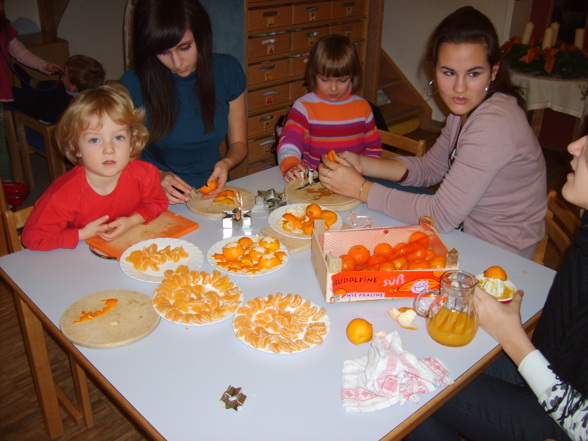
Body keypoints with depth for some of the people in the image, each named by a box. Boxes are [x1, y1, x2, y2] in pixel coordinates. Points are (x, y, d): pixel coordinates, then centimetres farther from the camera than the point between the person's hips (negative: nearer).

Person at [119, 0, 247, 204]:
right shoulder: (134, 84, -8)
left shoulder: (227, 71, -1)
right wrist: (157, 177, -21)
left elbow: (239, 144, 7)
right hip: (161, 201, 0)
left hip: (213, 189, 1)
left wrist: (226, 163, -14)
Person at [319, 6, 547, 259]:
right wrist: (362, 164, -8)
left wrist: (360, 189, -26)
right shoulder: (467, 107, 0)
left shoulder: (495, 123, -29)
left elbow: (441, 216, -30)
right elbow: (431, 167, 6)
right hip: (468, 229, 8)